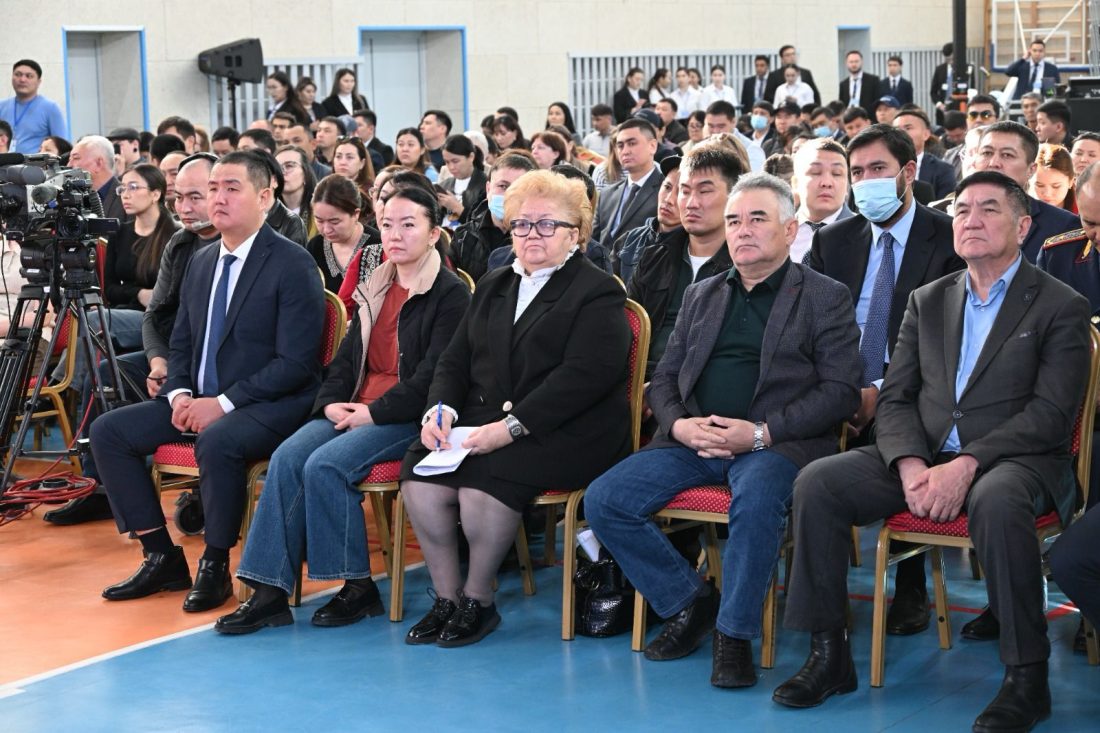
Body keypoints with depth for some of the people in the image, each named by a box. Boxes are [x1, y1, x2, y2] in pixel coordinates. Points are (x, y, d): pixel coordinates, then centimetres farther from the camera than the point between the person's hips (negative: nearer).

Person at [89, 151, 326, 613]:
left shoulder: (293, 264, -11)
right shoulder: (201, 262, 12)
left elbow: (295, 363, -17)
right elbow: (182, 343, 19)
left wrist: (224, 402, -21)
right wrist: (179, 393, -2)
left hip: (272, 404, -8)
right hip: (201, 401, 8)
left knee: (217, 441, -38)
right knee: (108, 431, -4)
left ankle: (215, 567, -16)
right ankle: (163, 557, 1)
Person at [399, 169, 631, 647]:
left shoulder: (598, 293, -1)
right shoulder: (492, 288, 23)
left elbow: (583, 376, -14)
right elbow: (455, 361, 20)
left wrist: (512, 426, -22)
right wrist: (441, 408, -3)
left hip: (564, 433, -6)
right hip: (482, 423, 6)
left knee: (486, 473, -32)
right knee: (419, 472, -20)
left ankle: (478, 600, -12)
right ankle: (446, 599, -9)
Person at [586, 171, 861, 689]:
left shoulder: (825, 298, 6)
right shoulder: (701, 297, 22)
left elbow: (841, 389, -4)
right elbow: (664, 379, 20)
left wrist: (762, 432, -15)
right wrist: (679, 424, -5)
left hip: (774, 443, -5)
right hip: (694, 440, 5)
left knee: (756, 498, -39)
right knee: (603, 500, -14)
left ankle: (734, 633, -20)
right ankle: (689, 602, 2)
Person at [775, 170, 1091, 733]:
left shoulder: (1060, 306, 1)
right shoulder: (928, 302, 16)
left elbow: (1050, 413, -10)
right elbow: (895, 399, 10)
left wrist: (966, 465, -22)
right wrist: (911, 466, -12)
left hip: (1012, 460, -5)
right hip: (923, 458, 5)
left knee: (997, 501, -40)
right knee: (816, 482, -17)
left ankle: (1026, 677, -27)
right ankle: (829, 654, -10)